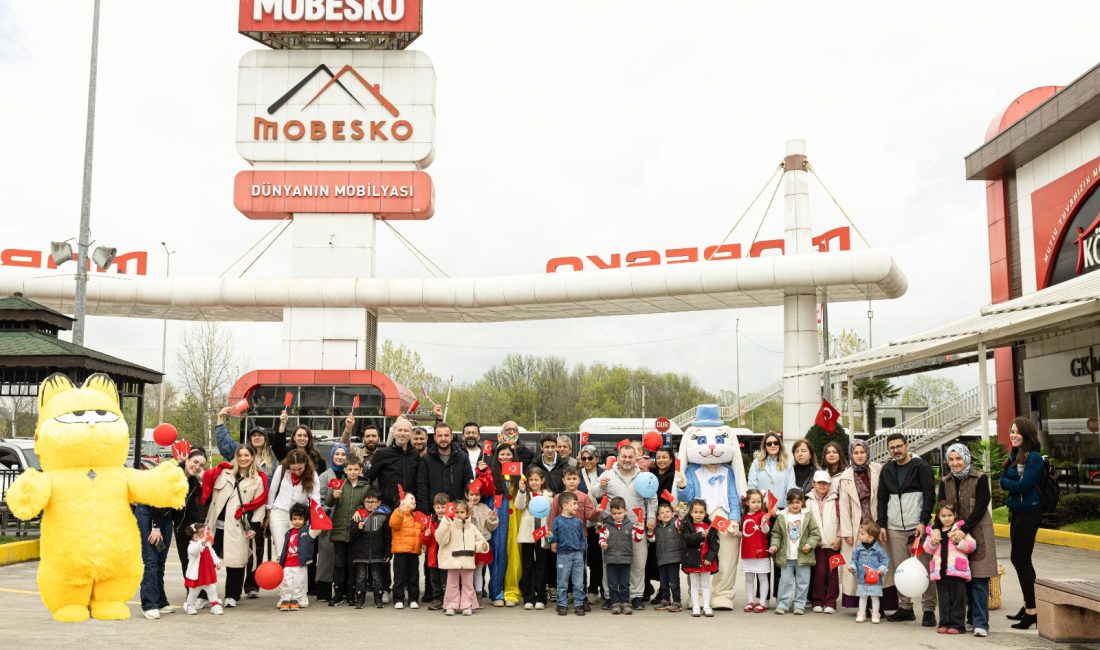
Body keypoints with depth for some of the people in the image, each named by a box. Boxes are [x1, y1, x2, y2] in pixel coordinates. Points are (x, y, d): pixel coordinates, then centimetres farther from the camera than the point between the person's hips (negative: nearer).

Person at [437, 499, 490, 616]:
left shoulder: (472, 527, 7)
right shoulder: (449, 526, -5)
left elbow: (478, 540, 13)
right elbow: (440, 538, -19)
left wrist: (482, 545, -10)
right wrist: (446, 521, -26)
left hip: (468, 561, 3)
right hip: (453, 561, -3)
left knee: (468, 584, 7)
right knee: (452, 584, 6)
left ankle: (467, 606, 15)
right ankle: (451, 606, 14)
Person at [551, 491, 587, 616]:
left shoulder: (578, 521, 6)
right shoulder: (557, 521, -4)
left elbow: (582, 538, 11)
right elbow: (554, 538, 0)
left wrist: (581, 552, 5)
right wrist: (554, 546, -11)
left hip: (578, 555, 3)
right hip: (563, 555, -3)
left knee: (578, 583, 5)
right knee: (563, 583, 6)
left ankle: (579, 604, 13)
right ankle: (562, 605, 15)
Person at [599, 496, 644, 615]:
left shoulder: (630, 525, 2)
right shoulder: (607, 526, 0)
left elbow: (637, 539, 2)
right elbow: (602, 537, 3)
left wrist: (640, 527, -12)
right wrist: (603, 543, -18)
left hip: (626, 559, 0)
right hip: (611, 559, 0)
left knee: (625, 584, 8)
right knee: (613, 584, 6)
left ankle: (625, 603, 17)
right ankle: (615, 603, 14)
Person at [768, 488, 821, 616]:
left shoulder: (808, 516, 0)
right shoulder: (782, 517, 2)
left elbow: (815, 533, 1)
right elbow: (776, 534, 7)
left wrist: (810, 544, -14)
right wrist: (775, 545, -7)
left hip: (803, 556, 0)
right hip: (786, 556, 0)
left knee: (802, 582, 6)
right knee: (785, 581, 4)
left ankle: (799, 605, 15)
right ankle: (782, 604, 10)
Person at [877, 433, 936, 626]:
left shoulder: (921, 466, -1)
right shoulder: (887, 470, 13)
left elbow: (930, 495, -6)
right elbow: (882, 499, 15)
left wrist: (923, 522, -13)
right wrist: (882, 525, 6)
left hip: (918, 527, -4)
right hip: (894, 528, 4)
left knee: (924, 569, -3)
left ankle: (929, 610, 5)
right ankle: (905, 608, 13)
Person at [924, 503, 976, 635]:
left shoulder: (960, 528, 2)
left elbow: (971, 546, -3)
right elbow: (927, 549, 14)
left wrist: (958, 541, -16)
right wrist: (932, 543, -6)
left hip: (956, 570, -4)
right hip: (940, 569, 4)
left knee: (957, 598, 0)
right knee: (943, 598, 9)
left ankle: (957, 624, 5)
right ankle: (944, 623, 15)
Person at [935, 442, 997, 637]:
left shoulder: (980, 479, -5)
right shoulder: (945, 482, 8)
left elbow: (980, 508, -11)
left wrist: (963, 530, -20)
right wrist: (937, 528, -16)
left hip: (978, 533, -4)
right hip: (954, 534, 4)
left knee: (979, 579, -7)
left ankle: (980, 623, -5)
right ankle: (972, 617, 15)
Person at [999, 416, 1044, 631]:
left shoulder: (1034, 457, -14)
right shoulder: (1014, 455, 12)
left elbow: (1023, 485, -21)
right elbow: (1004, 483, 10)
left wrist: (1005, 481, -6)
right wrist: (1007, 482, -10)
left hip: (1028, 513, -9)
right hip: (1017, 512, 9)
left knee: (1020, 559, -6)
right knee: (1021, 559, 15)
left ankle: (1031, 610, 1)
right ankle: (1029, 607, 25)